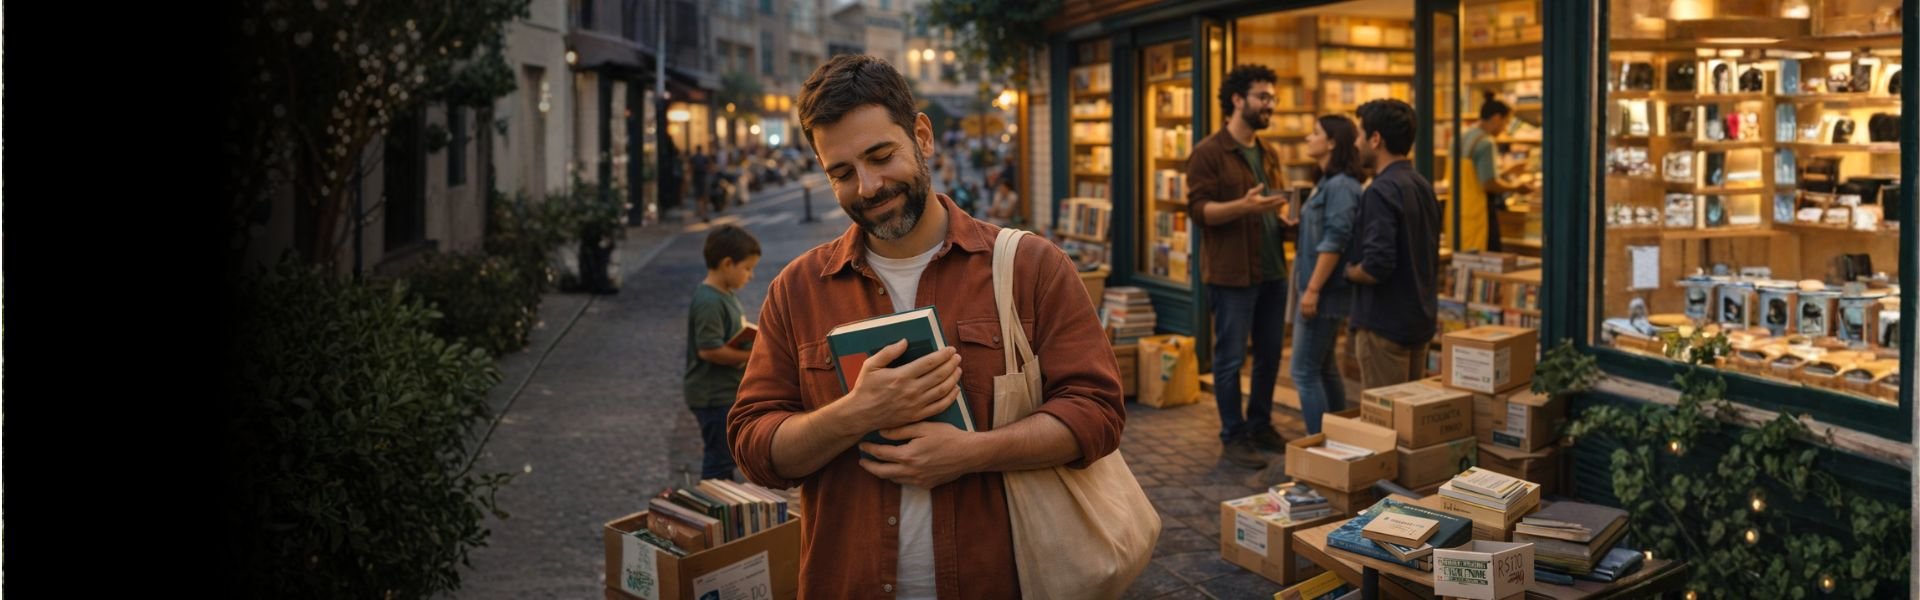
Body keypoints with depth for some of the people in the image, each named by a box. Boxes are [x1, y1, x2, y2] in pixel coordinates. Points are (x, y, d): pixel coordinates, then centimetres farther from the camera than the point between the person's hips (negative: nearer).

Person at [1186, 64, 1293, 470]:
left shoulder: (1268, 155, 15)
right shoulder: (1208, 153, -8)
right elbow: (1199, 209, -15)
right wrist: (1244, 206, -29)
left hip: (1272, 271, 8)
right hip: (1231, 273, -8)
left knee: (1270, 355, 13)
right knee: (1231, 358, 0)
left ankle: (1260, 426, 27)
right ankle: (1233, 437, 9)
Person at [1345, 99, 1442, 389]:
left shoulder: (1381, 192, -18)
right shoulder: (1423, 186, 10)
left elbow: (1376, 267, -25)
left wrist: (1349, 271, -7)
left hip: (1385, 324, -9)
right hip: (1420, 320, 9)